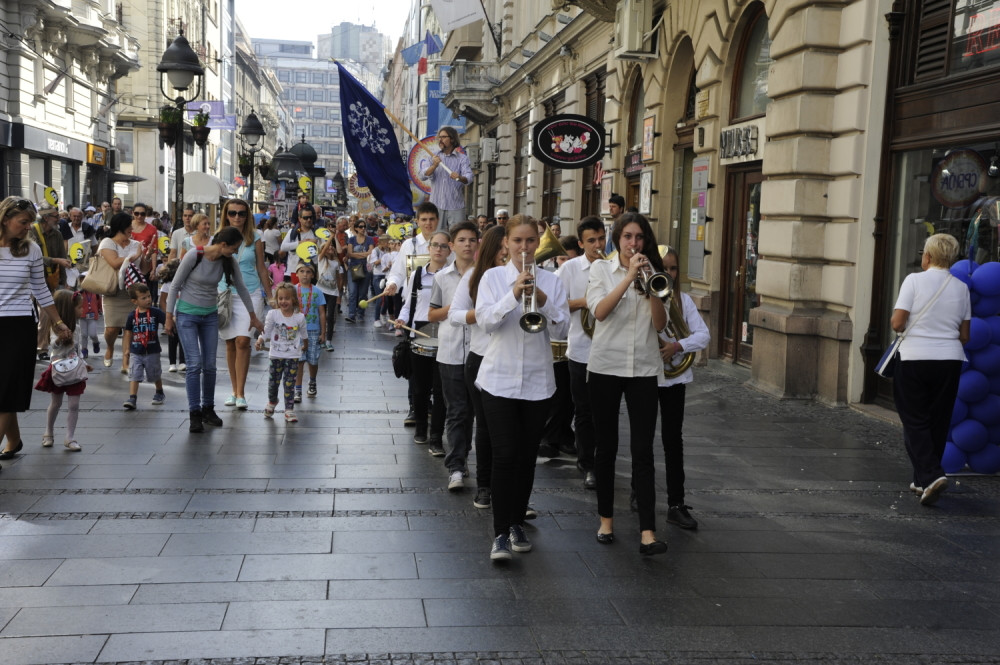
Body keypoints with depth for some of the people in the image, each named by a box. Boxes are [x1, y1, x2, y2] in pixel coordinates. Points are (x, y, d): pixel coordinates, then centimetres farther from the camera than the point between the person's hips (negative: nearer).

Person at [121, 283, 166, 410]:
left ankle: (159, 393, 39)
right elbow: (128, 334, 5)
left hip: (152, 352, 0)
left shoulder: (156, 312, -6)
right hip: (136, 352, 1)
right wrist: (126, 351, 5)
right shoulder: (132, 316, -2)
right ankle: (132, 399, -10)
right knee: (134, 376, -8)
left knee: (156, 375, 16)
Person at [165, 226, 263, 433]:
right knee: (195, 364, -11)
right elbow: (175, 286, -11)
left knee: (210, 365, 5)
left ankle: (208, 409, 21)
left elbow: (241, 287, 7)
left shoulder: (228, 261, -6)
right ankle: (194, 414, -2)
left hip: (210, 315, 5)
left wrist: (253, 317, 13)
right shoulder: (194, 256, -20)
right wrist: (169, 317, -8)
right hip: (187, 314, -5)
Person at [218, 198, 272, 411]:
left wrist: (269, 296, 9)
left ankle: (240, 393, -6)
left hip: (250, 294, -1)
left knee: (242, 342, -11)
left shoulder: (254, 238, 1)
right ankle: (234, 390, 18)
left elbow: (262, 269, 7)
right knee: (230, 344, 6)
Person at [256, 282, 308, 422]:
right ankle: (272, 402, 38)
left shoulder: (299, 317, -3)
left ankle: (289, 411, 6)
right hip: (276, 355, 1)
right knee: (273, 382, 11)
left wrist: (305, 346, 28)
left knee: (289, 384, -1)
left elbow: (303, 334, 14)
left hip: (292, 356, 0)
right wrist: (260, 341, -23)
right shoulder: (273, 314, -6)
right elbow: (266, 332, -5)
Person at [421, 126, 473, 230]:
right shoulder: (435, 158, 14)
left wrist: (460, 177, -36)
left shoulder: (462, 158, 4)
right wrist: (434, 166, -18)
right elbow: (423, 177, 2)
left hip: (456, 206, -3)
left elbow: (469, 177, -12)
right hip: (437, 205, 3)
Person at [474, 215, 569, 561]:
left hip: (537, 380, 2)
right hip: (499, 379, -2)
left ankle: (517, 523, 25)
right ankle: (500, 533, -3)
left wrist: (543, 302, -19)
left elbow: (562, 330, -3)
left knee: (527, 456, 9)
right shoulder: (493, 277, 2)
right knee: (505, 455, -8)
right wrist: (514, 294, -24)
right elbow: (485, 322, -12)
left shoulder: (551, 281, 5)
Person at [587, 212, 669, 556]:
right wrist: (629, 277, -18)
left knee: (643, 451, -6)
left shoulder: (652, 272, 9)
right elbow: (599, 310, -14)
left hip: (643, 370, 1)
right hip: (606, 366, -1)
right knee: (606, 447, 8)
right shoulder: (601, 269, 4)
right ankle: (606, 519, 22)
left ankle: (648, 532, -9)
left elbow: (660, 323, -1)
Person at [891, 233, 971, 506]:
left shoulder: (914, 280, -6)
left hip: (915, 358, -4)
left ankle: (931, 475, -15)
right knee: (938, 422, 13)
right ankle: (923, 480, 21)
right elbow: (965, 335, 9)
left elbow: (897, 323, -10)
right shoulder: (961, 287, 6)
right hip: (950, 360, 4)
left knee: (915, 421, 2)